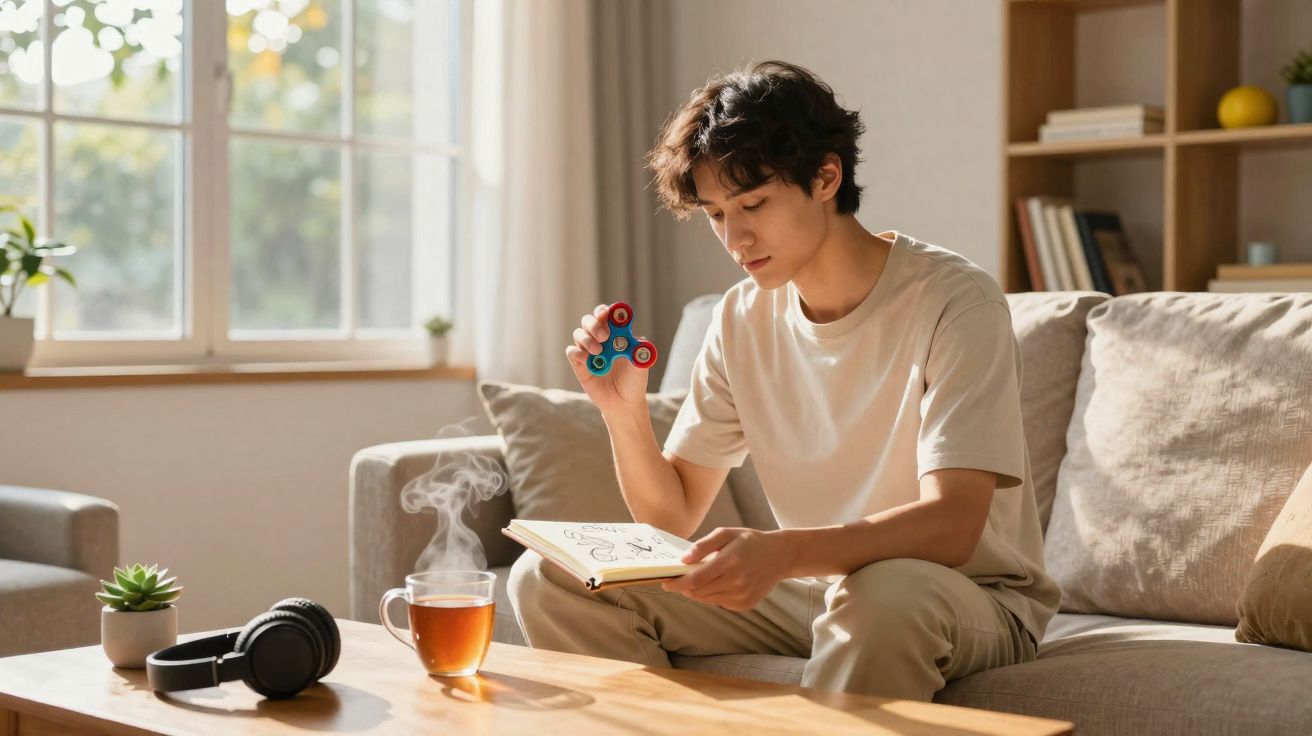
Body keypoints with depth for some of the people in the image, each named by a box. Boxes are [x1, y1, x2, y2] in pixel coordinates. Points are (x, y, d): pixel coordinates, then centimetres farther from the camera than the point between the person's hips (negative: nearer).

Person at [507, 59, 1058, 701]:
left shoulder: (953, 301, -17)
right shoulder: (743, 318, 1)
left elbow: (951, 525, -27)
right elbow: (672, 517, 3)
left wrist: (784, 551, -43)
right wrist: (624, 410, -16)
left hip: (974, 596, -5)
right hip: (811, 585, 5)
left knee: (880, 595, -42)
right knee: (548, 578, -6)